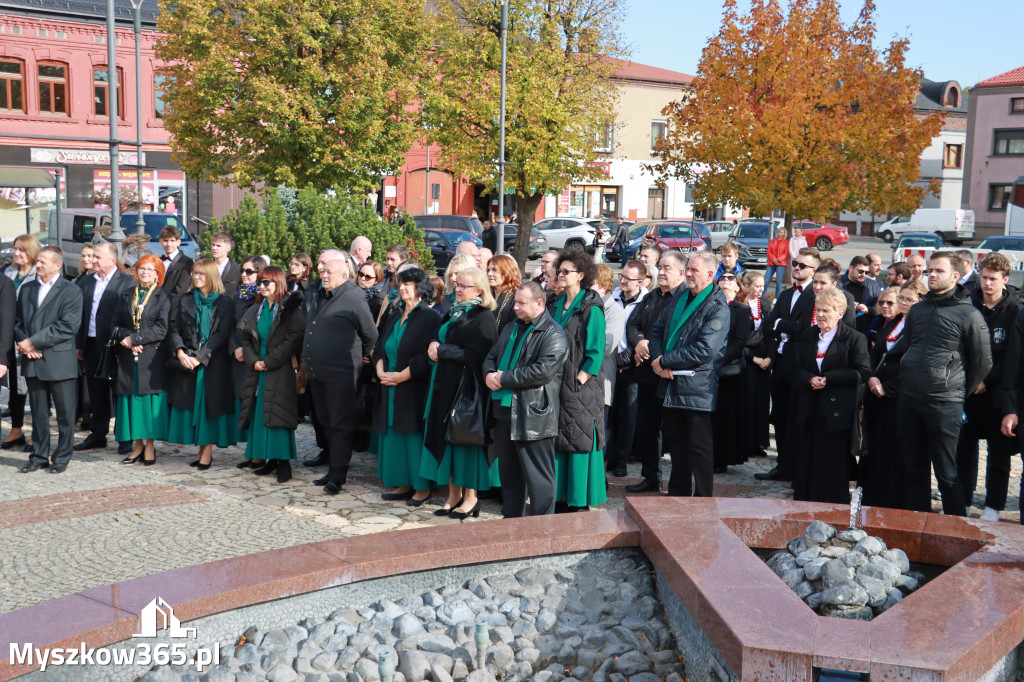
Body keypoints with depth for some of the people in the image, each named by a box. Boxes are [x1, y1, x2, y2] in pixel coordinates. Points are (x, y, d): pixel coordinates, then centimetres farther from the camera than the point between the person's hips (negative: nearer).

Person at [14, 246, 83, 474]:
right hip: (32, 361, 5)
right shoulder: (26, 289, 14)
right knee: (38, 414, 12)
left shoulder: (71, 291, -4)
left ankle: (62, 457, 14)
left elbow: (68, 327, -14)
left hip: (59, 362, -5)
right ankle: (39, 456, 21)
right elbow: (18, 321, 13)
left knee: (65, 413, 3)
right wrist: (23, 344, -6)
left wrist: (34, 341, -16)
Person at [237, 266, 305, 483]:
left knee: (278, 414, -9)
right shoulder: (255, 309, 14)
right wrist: (254, 360, -5)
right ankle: (271, 459, 13)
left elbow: (295, 337, -13)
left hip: (281, 370, -6)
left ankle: (284, 462, -5)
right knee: (260, 413, 5)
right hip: (258, 370, 6)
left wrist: (269, 361, -14)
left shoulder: (291, 308, -5)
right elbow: (244, 336, 12)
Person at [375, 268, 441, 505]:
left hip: (414, 388, -7)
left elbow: (427, 357, -16)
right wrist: (381, 370, -2)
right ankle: (403, 484, 18)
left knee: (414, 437, -4)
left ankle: (423, 488, 5)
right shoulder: (395, 316, 14)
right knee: (394, 436, 9)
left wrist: (400, 376, -17)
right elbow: (379, 347, 16)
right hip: (391, 389, 7)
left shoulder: (430, 318, -9)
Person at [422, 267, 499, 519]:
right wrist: (434, 346, -4)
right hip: (445, 385, 8)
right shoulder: (453, 313, 14)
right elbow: (437, 338, 19)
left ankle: (470, 498, 10)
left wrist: (441, 350, -13)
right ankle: (454, 495, 19)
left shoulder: (483, 318, -11)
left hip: (467, 386, -8)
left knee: (465, 438, -2)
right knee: (447, 438, 9)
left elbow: (474, 355, -19)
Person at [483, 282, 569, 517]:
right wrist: (489, 374, -3)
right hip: (505, 412, 8)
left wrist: (504, 378, -17)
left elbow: (543, 371, -23)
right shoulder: (511, 329, 17)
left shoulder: (553, 335, -11)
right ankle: (511, 518, 30)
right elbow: (491, 356, 21)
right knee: (508, 471, 17)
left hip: (534, 416, -8)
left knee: (538, 476, 0)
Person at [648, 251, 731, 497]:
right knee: (674, 440, 18)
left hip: (697, 388, -8)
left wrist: (665, 361, -16)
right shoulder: (680, 298, 11)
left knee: (699, 448, 2)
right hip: (671, 385, 8)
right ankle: (677, 494, 31)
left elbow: (704, 351, -22)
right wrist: (658, 360, -7)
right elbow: (658, 331, 13)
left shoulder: (718, 308, -13)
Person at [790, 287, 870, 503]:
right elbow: (796, 368, 10)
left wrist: (827, 379, -16)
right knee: (806, 461, 7)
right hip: (809, 411, 5)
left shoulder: (854, 339, -3)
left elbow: (862, 372, -10)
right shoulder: (807, 337, 14)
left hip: (837, 411, -5)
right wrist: (809, 379, -12)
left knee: (834, 464, -1)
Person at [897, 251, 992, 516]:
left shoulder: (969, 314, -5)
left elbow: (982, 363, -1)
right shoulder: (917, 310, 12)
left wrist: (962, 394, 4)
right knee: (913, 468, 12)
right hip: (909, 398, 6)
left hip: (944, 403, -6)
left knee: (947, 474, -3)